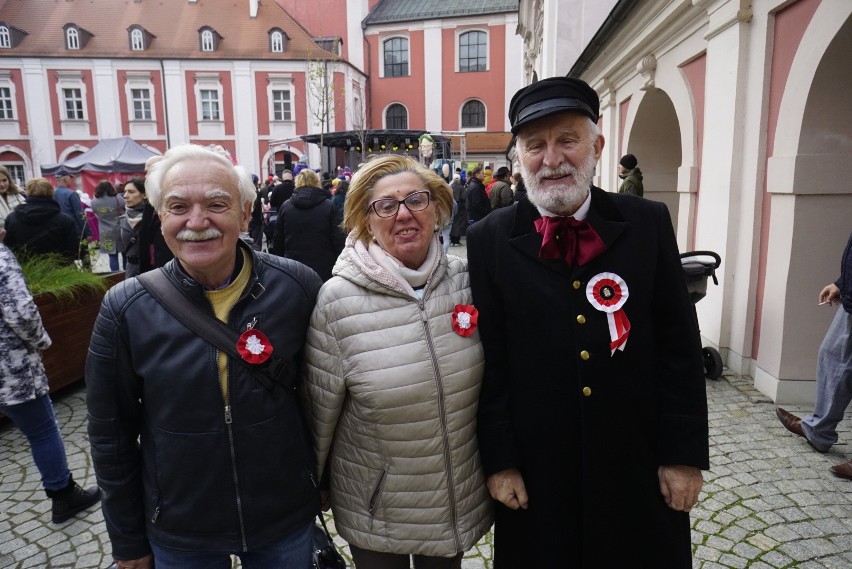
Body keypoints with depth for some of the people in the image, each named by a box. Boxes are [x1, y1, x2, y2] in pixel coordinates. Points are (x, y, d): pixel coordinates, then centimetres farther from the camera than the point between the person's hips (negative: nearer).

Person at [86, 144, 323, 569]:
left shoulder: (298, 287, -15)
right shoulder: (125, 308, -13)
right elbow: (111, 436, -3)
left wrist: (326, 478, 5)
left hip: (288, 520, 0)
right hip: (178, 534, 1)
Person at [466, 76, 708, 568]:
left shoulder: (648, 224, -5)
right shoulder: (490, 240, -8)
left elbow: (678, 348, -2)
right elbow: (489, 363, -6)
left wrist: (685, 453, -2)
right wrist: (499, 460, -5)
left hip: (639, 466, 2)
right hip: (536, 471, -1)